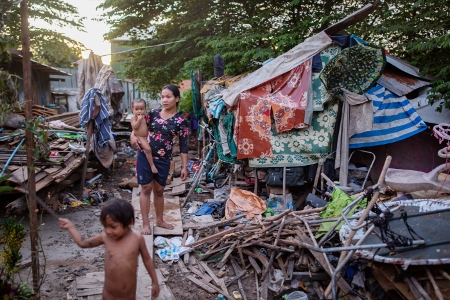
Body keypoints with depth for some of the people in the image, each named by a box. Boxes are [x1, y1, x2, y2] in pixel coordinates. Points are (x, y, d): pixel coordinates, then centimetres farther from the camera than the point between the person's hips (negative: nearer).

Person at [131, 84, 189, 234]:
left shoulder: (181, 121, -5)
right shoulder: (153, 113, -1)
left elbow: (183, 145, -3)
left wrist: (184, 166, -5)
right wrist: (134, 135, -11)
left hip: (163, 159, 0)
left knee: (159, 190, 13)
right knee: (146, 188, 4)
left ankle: (160, 220, 31)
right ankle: (145, 223, 13)